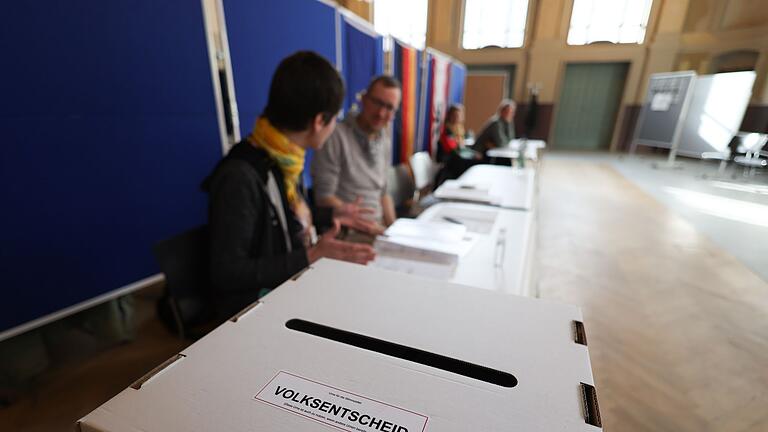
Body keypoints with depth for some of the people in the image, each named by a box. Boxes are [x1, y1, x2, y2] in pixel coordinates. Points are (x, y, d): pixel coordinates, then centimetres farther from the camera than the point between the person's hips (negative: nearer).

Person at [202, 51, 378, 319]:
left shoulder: (282, 160, 0)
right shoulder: (239, 177, -25)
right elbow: (227, 273, -23)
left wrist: (331, 217, 15)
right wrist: (311, 257, -27)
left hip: (292, 287, 8)